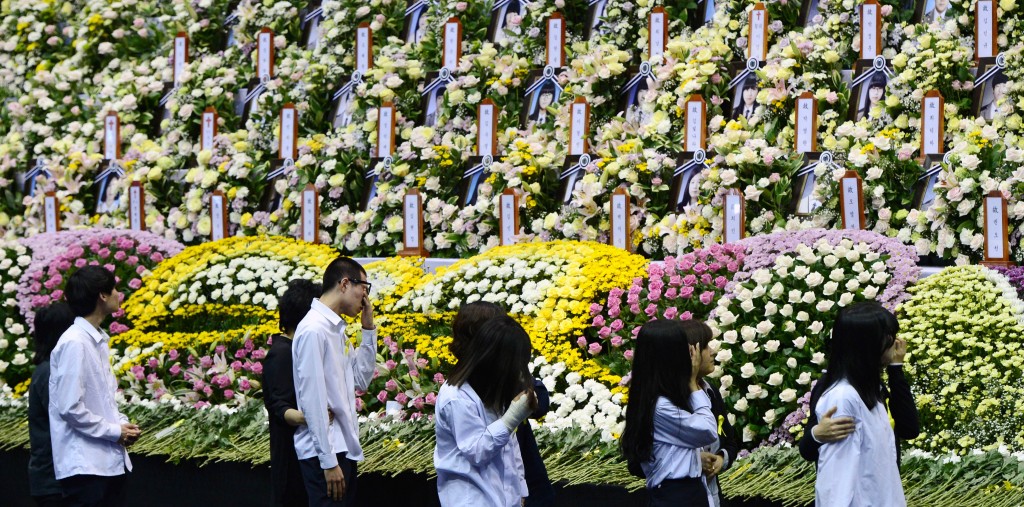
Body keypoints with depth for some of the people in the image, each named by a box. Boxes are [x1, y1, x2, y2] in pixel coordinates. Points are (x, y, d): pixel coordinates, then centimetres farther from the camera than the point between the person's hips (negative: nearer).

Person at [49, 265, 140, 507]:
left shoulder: (99, 340, 12)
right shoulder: (74, 343, -15)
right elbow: (70, 407, -19)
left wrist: (122, 424, 3)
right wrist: (115, 431, -12)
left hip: (111, 461, 9)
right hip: (85, 466, -9)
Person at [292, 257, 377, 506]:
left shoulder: (337, 329, 13)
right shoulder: (314, 330, -14)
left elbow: (361, 380, 19)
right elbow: (312, 399, -18)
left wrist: (368, 330, 11)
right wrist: (328, 462, -19)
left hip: (343, 448, 9)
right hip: (323, 453, -9)